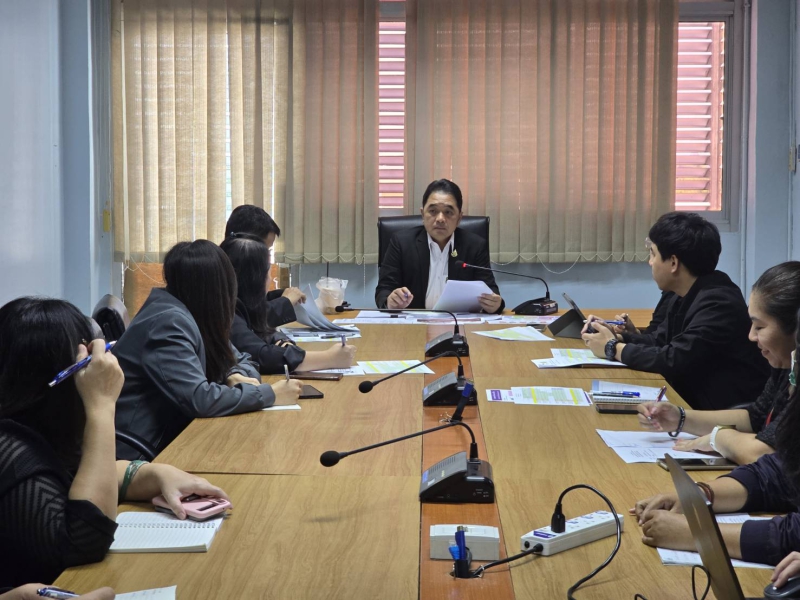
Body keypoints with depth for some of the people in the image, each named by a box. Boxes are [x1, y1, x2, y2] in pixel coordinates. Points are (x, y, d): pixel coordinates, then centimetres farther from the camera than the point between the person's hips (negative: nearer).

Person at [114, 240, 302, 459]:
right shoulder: (168, 323, -20)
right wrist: (270, 394, -20)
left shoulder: (194, 316, 7)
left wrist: (236, 377, -8)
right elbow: (199, 399, -28)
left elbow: (242, 362, 15)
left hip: (169, 437, 8)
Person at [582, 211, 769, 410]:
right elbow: (660, 340, 18)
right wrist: (617, 337, 0)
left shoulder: (718, 303, -23)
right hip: (696, 402, 8)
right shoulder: (687, 295, 8)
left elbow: (674, 360, -26)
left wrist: (613, 349, -13)